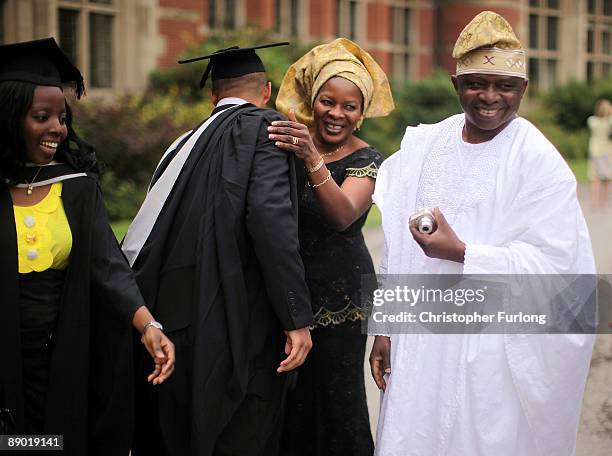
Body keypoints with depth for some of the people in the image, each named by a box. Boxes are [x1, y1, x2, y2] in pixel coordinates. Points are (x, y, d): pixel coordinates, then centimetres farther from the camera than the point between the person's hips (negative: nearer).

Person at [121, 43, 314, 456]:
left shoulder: (186, 143, 16)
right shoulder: (263, 127, -4)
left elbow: (143, 240, 15)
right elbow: (271, 217, -18)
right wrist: (297, 317, -17)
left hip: (176, 318, 7)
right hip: (238, 325, -7)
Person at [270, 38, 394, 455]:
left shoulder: (366, 160, -7)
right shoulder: (292, 145, 6)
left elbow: (342, 215, -27)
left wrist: (313, 161, -40)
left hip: (338, 296, -4)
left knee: (334, 396, -1)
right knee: (287, 398, 8)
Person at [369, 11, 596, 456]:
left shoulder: (542, 163, -8)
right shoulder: (423, 146, 6)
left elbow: (554, 262, -14)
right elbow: (397, 247, 9)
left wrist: (460, 252, -22)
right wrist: (386, 327, 8)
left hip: (494, 349, -4)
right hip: (419, 344, 4)